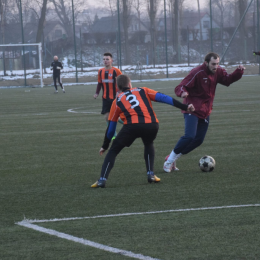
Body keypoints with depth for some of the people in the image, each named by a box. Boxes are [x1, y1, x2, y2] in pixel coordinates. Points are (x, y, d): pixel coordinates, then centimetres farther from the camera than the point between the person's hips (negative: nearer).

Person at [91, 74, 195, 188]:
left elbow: (111, 126, 28)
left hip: (132, 126, -2)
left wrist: (105, 146, 37)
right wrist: (185, 107, 18)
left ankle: (102, 180, 2)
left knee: (113, 151, 15)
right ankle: (151, 174, 21)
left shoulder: (117, 101, 24)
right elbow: (163, 98, 18)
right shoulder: (142, 91, 26)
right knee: (149, 145, 34)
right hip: (152, 125, 2)